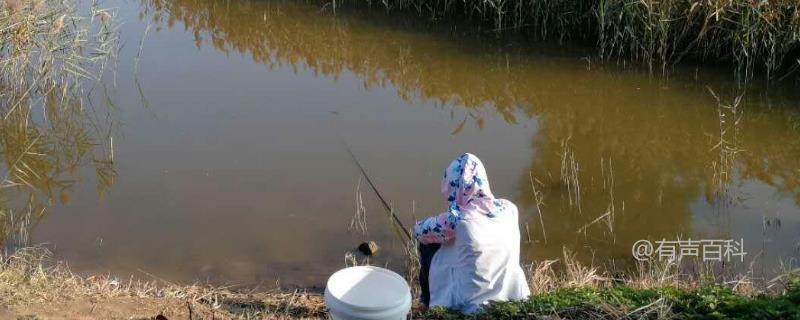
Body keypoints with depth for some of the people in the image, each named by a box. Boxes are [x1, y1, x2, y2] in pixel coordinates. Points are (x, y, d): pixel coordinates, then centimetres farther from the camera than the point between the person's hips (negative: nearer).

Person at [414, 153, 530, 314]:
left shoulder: (456, 219, -21)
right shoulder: (509, 209, -7)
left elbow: (419, 230, -1)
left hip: (471, 302, -4)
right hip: (513, 294, 5)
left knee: (427, 245, 14)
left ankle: (429, 301, 34)